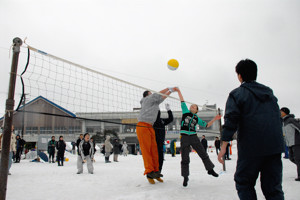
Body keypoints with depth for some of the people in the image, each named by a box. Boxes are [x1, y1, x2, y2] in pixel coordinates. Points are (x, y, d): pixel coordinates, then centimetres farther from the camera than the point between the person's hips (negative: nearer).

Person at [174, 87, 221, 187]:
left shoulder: (197, 119, 13)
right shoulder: (186, 112, 8)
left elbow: (206, 125, 18)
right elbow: (182, 101, 8)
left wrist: (214, 119, 11)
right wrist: (178, 91, 8)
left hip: (194, 137, 3)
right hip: (184, 137, -2)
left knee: (203, 154, 7)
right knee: (185, 159, -1)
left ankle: (210, 169, 27)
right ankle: (185, 178, 10)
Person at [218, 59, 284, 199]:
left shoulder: (236, 94, -1)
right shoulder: (269, 92, 17)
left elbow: (230, 120, -11)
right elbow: (278, 117, 23)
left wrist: (224, 146, -10)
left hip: (251, 148, -5)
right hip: (275, 146, 5)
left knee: (244, 183, 9)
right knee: (273, 187, 8)